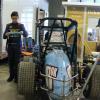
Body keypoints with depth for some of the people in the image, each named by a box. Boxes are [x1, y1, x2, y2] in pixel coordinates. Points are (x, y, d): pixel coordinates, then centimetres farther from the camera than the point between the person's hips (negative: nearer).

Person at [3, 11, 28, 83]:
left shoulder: (21, 25, 4)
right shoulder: (8, 25, 7)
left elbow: (26, 35, -5)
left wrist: (22, 32, -27)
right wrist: (6, 34, -20)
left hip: (18, 45, -2)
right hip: (10, 45, 2)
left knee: (17, 61, -2)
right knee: (10, 61, 4)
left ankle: (16, 76, 6)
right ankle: (11, 75, 15)